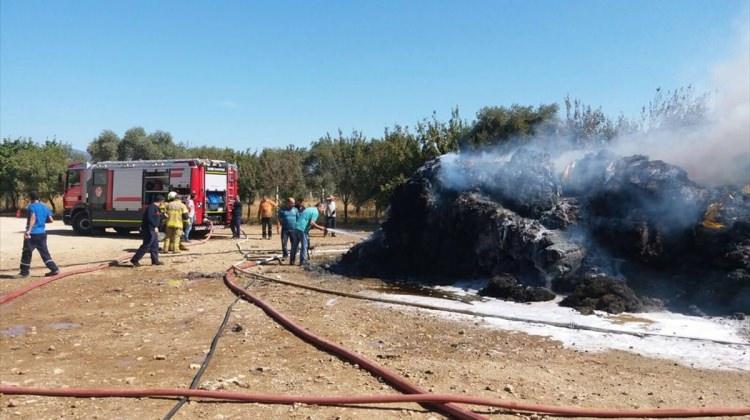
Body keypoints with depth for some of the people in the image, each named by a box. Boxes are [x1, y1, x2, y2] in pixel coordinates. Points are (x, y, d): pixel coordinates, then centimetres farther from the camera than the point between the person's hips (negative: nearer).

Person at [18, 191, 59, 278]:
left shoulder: (31, 207, -9)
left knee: (27, 253, 7)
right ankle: (54, 269, 3)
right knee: (44, 253, 10)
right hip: (42, 233, 6)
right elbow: (50, 220, 10)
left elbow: (33, 218, -25)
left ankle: (24, 272, 15)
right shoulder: (45, 207, 10)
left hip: (32, 234, -6)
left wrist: (28, 231, -32)